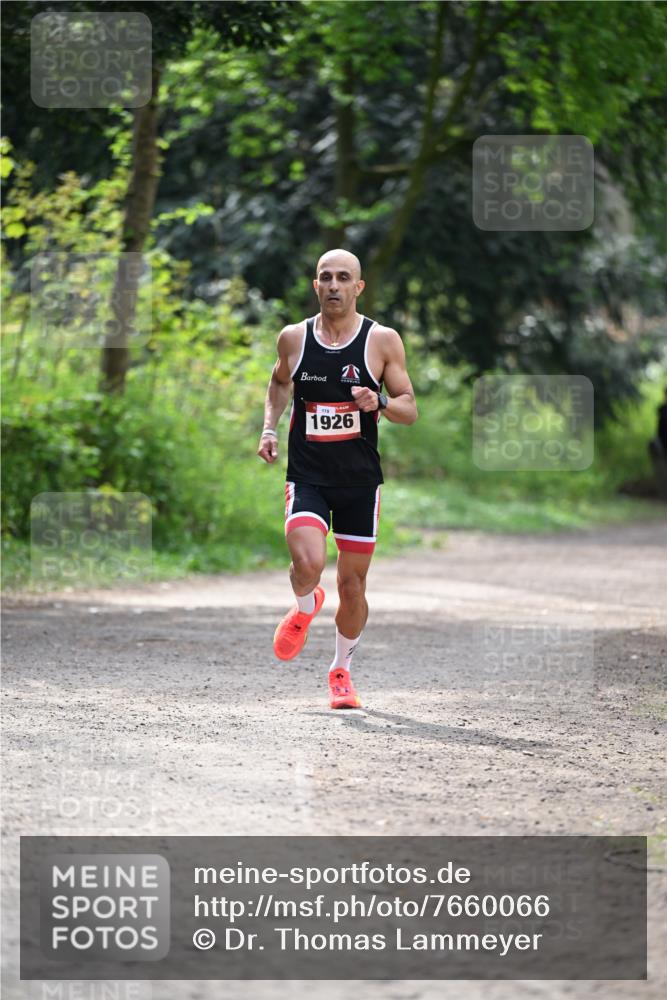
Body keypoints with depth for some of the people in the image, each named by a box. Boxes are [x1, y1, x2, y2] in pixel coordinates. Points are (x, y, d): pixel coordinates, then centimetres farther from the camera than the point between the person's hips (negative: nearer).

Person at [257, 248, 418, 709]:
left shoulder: (383, 340, -3)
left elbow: (410, 409, 1)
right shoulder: (294, 338, 2)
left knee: (353, 584, 5)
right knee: (308, 563, -23)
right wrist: (270, 427, 8)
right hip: (307, 476, 0)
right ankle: (305, 607, 14)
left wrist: (379, 402, -20)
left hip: (360, 480, 0)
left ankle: (342, 670, 29)